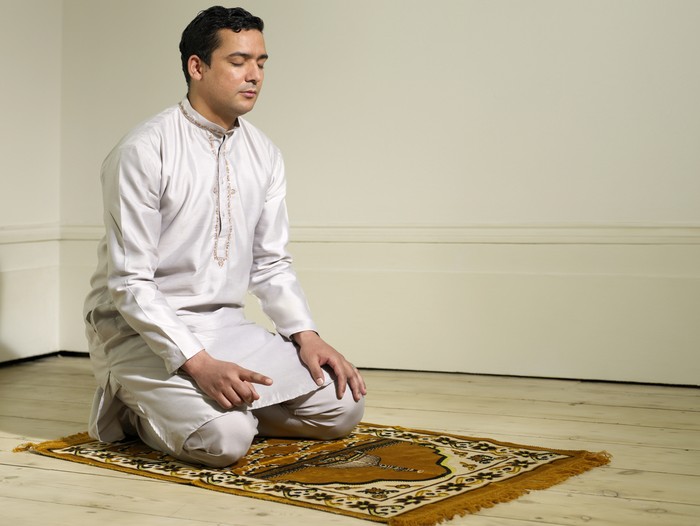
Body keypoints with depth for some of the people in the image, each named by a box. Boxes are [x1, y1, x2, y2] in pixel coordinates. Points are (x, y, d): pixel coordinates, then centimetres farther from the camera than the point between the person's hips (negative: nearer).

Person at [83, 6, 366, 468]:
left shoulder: (265, 156, 5)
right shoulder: (144, 152, -15)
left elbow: (272, 264, 11)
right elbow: (129, 282, -18)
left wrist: (307, 335, -6)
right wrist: (198, 363, -27)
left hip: (226, 326, 6)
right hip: (141, 329, -6)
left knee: (343, 404, -9)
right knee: (225, 438, -29)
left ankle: (218, 407, 7)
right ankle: (135, 406, 1)